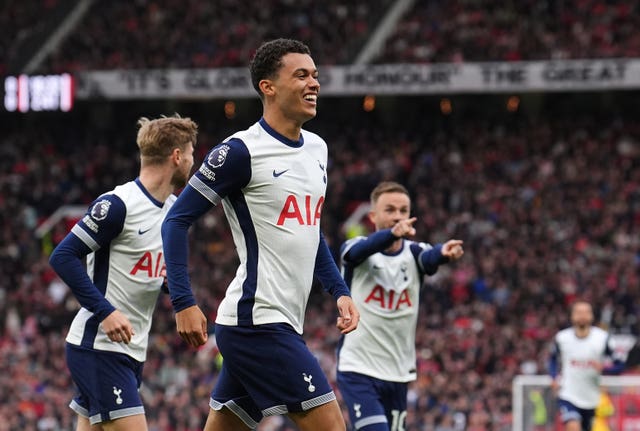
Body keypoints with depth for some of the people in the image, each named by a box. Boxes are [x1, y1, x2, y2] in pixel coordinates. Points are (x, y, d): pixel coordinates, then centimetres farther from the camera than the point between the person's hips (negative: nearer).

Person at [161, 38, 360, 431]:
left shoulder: (317, 149, 15)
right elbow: (178, 220, -9)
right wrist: (184, 302, -16)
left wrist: (340, 291, 17)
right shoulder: (242, 151, -11)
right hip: (258, 320, -9)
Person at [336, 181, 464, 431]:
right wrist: (393, 234, -52)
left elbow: (430, 257, -23)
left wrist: (444, 253, -49)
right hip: (358, 370, -4)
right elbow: (364, 248, -29)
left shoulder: (414, 253, 1)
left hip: (398, 372, 4)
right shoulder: (355, 250, -5)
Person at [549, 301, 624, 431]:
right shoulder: (561, 338, -5)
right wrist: (554, 378, -2)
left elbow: (619, 365, -3)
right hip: (568, 397, -2)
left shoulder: (603, 338, -8)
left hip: (592, 400, 2)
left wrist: (603, 368, -24)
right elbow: (553, 358, 16)